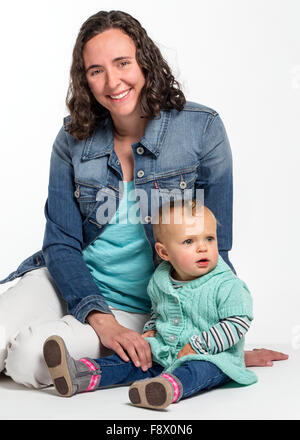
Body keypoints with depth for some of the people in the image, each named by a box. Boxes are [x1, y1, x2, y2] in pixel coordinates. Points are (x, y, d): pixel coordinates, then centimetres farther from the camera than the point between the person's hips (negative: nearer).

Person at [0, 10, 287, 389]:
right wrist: (102, 322, -19)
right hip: (72, 284, 3)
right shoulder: (73, 141, -3)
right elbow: (60, 243, -4)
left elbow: (212, 246, -5)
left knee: (31, 357, -24)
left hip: (139, 308, -3)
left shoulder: (201, 128, -10)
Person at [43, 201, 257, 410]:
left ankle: (171, 387, -65)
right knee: (133, 358, -9)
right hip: (165, 353, 7)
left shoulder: (227, 286, -14)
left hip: (212, 357, -6)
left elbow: (237, 323, -17)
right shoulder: (159, 282, 6)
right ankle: (81, 374, -21)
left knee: (198, 368, -36)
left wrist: (196, 346, -19)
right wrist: (151, 331, 6)